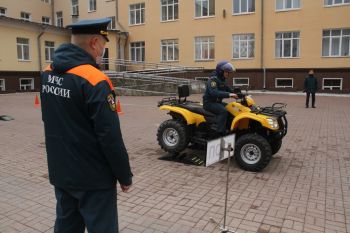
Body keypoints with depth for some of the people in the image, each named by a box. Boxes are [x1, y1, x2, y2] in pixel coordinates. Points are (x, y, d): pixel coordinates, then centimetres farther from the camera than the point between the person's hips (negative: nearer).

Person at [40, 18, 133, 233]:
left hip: (60, 172, 8)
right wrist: (125, 175, -10)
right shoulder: (94, 81, -23)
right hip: (93, 177, -7)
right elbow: (110, 137, -22)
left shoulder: (47, 74, 3)